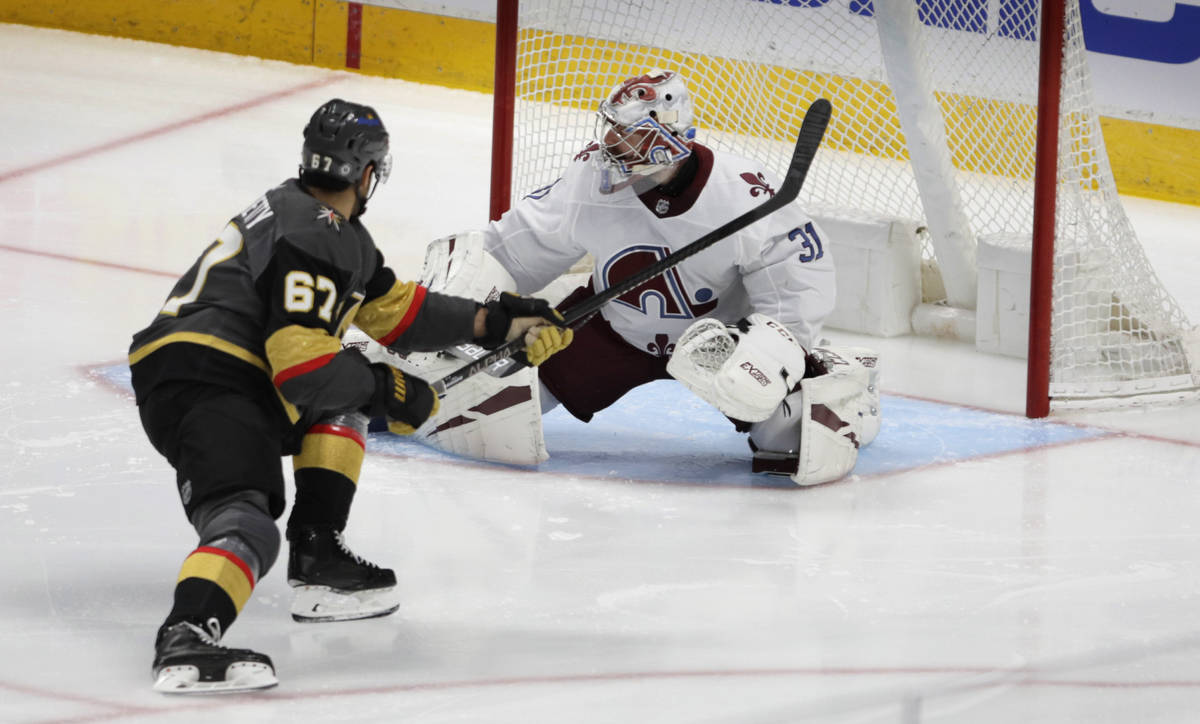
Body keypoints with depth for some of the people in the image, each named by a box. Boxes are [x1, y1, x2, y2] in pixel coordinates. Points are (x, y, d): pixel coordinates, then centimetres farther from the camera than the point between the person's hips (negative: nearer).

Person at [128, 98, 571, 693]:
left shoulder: (331, 229, 23)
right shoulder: (314, 237, -10)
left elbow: (392, 307, 29)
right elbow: (301, 358, -19)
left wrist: (493, 323, 26)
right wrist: (386, 390, -5)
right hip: (206, 382, -10)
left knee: (348, 394, 26)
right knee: (245, 524, -29)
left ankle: (318, 559, 14)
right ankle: (187, 637, -55)